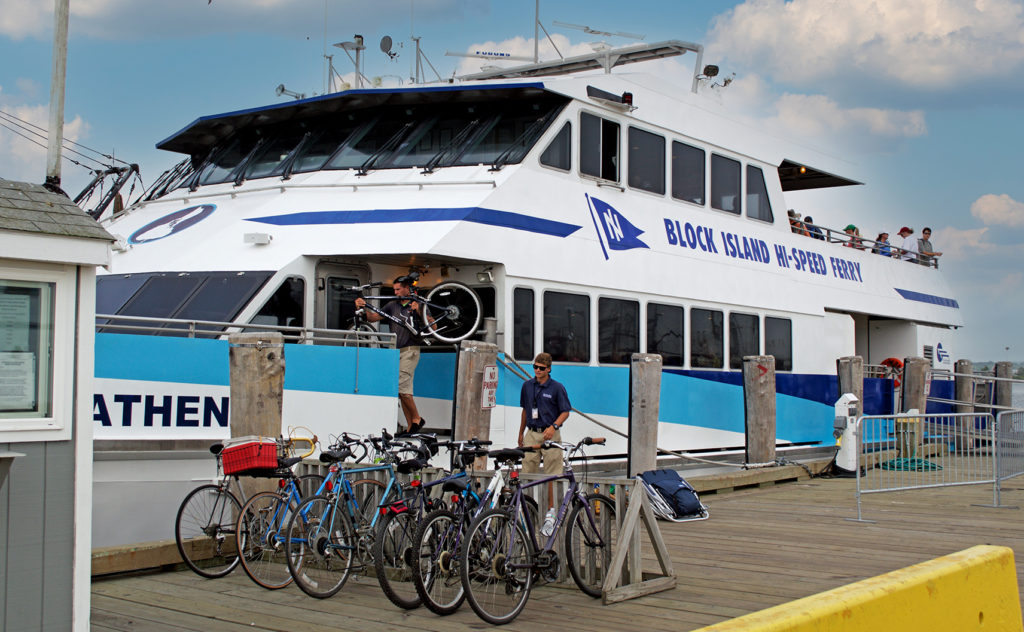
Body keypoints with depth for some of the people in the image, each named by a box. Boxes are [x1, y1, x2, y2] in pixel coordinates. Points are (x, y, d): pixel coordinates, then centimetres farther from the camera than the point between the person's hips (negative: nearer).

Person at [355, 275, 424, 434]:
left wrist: (418, 311, -24)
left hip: (410, 350, -6)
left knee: (401, 385, -17)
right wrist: (362, 308, -6)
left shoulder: (417, 305, -1)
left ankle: (416, 419, -4)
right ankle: (410, 427, 8)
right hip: (396, 351, 6)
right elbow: (373, 317, 12)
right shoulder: (392, 305, 14)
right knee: (402, 390, 5)